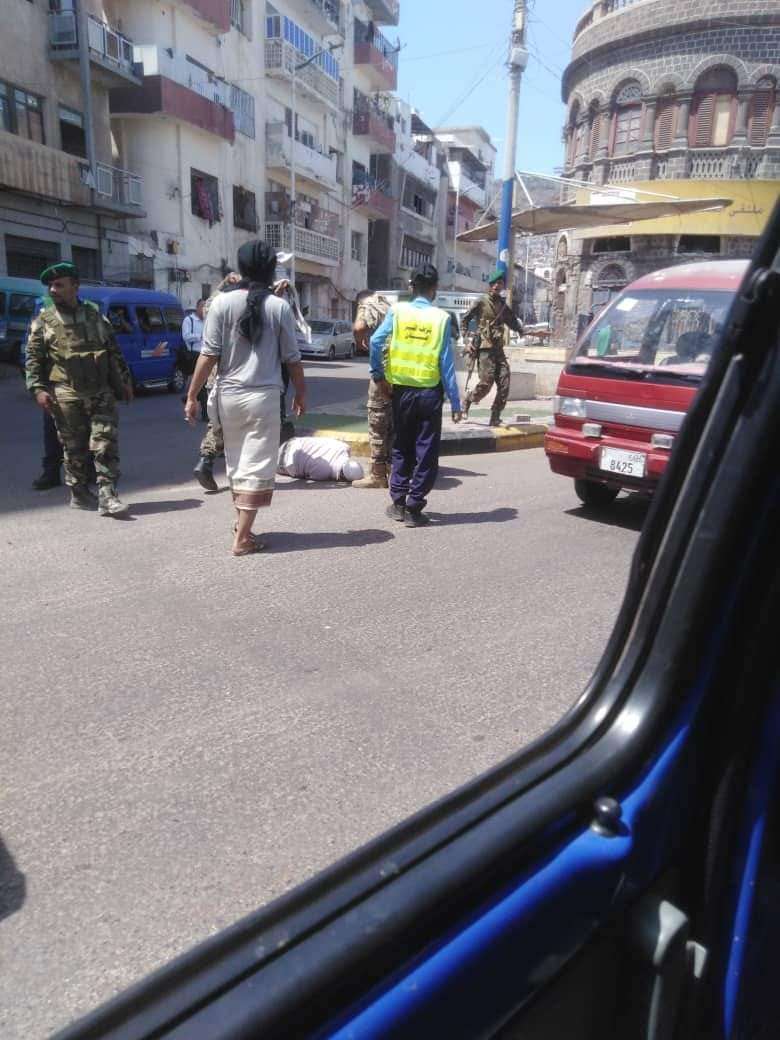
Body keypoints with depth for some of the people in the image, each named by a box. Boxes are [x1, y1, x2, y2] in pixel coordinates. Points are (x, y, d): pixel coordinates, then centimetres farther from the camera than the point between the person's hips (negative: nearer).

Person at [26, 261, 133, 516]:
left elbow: (114, 352, 16)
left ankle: (107, 497, -4)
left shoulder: (95, 315, 11)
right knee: (75, 449, 5)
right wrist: (38, 389, -7)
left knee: (106, 445, -6)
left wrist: (125, 381, 13)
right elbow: (33, 359, 4)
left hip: (102, 394, 1)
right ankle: (79, 494, 19)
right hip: (66, 397, -1)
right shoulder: (43, 321, 5)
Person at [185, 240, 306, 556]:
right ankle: (242, 538, 2)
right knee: (256, 466, 3)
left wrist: (192, 395, 0)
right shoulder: (279, 307, -3)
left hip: (228, 395, 2)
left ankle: (241, 522, 33)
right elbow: (292, 358, 0)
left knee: (236, 462, 19)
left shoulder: (222, 303, -3)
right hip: (263, 396, -2)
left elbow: (209, 355, -6)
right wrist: (301, 392, 14)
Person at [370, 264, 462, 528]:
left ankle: (398, 503, 20)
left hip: (402, 390, 2)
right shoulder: (441, 318, -5)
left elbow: (376, 341, -13)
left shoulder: (397, 311, -2)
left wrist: (378, 375, -1)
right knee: (426, 451, 6)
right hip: (430, 393, -2)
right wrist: (455, 403, -2)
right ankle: (414, 508, 6)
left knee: (402, 448, 17)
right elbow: (446, 363, -7)